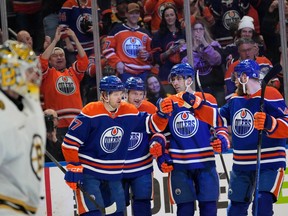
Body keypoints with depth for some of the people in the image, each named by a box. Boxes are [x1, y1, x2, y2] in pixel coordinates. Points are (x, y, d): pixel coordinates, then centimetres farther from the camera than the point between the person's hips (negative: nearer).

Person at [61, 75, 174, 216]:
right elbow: (70, 141, -16)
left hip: (113, 175, 6)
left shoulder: (128, 112, -1)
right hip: (88, 173, -6)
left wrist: (162, 113, -10)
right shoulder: (90, 113, -18)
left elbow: (152, 125, 10)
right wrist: (73, 168, -16)